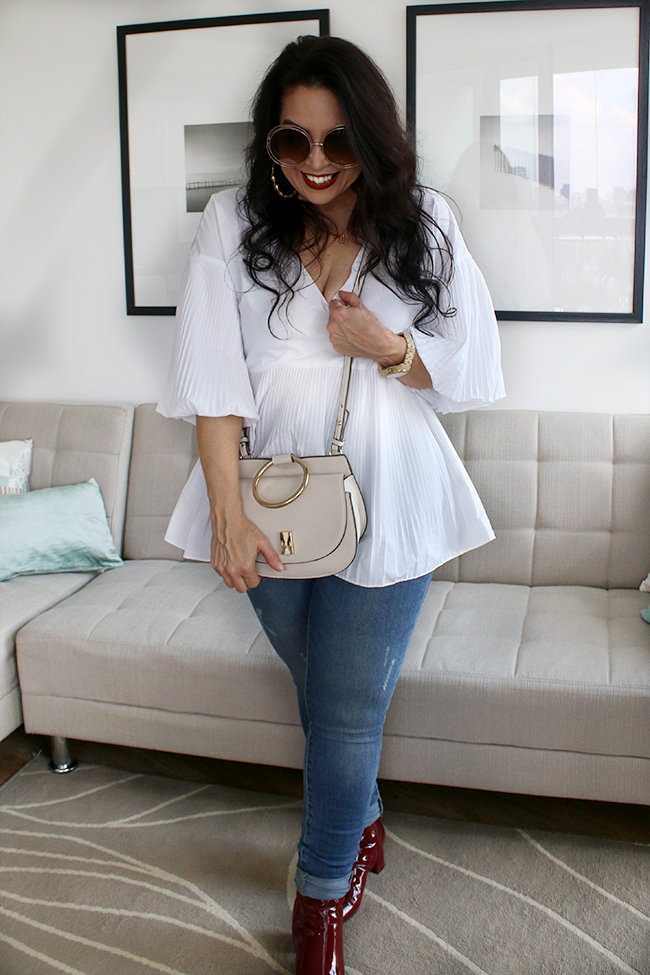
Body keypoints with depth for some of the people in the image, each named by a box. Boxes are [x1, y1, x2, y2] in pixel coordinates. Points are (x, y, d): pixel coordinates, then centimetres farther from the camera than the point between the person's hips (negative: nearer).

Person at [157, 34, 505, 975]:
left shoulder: (425, 226, -2)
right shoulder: (235, 223, -4)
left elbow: (475, 372, 3)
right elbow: (213, 375, -10)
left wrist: (389, 349, -17)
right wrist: (228, 516, -17)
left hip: (385, 506, -1)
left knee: (350, 705, 3)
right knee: (319, 686, 17)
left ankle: (324, 889, 24)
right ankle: (362, 819, 45)